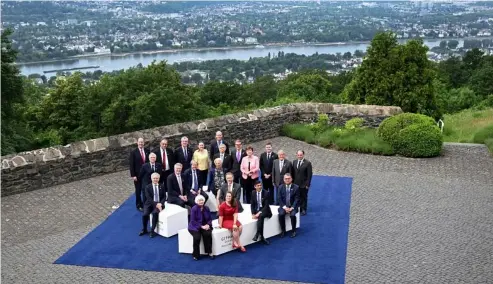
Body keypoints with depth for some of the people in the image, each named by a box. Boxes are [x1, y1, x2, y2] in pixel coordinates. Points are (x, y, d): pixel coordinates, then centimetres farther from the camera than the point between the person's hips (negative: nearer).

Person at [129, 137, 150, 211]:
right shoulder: (133, 152, -6)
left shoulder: (147, 151, 3)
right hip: (138, 175, -2)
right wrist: (133, 175, -11)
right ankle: (139, 205, 20)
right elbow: (131, 164, -7)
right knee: (138, 191, 8)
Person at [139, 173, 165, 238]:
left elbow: (164, 197, 5)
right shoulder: (147, 187, 4)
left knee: (155, 213, -32)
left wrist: (160, 203, -15)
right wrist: (156, 204, -20)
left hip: (159, 204, 0)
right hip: (150, 204, 0)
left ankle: (152, 230, -22)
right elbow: (148, 198, -6)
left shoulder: (162, 187, 11)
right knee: (145, 214, -27)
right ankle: (144, 230, -2)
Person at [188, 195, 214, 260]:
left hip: (205, 226, 4)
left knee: (207, 234, -28)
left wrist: (208, 225, -12)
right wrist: (201, 226, -22)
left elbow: (210, 218, 9)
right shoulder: (194, 209, -10)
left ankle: (209, 252, -16)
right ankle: (196, 255, -14)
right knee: (197, 237, -31)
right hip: (195, 227, -4)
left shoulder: (206, 208, 5)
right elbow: (193, 221, -14)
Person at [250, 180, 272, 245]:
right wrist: (253, 214, -9)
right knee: (260, 217, -30)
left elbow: (266, 205, -12)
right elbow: (252, 204, 6)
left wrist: (260, 213, -23)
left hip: (264, 210, -2)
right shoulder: (253, 193, 4)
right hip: (257, 210, 2)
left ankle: (257, 234, -35)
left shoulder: (266, 193, -8)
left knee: (260, 216, -36)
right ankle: (262, 237, -27)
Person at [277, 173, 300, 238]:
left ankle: (294, 231, -9)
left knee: (292, 215, -30)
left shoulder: (296, 187, -3)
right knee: (281, 214, -28)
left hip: (292, 206, -2)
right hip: (283, 206, 2)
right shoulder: (281, 187, 3)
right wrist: (284, 207, -14)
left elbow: (297, 199, -6)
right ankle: (283, 230, -9)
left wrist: (291, 208, -18)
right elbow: (279, 199, 0)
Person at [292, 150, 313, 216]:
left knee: (304, 197, 8)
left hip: (304, 184, -4)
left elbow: (309, 175, -9)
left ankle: (303, 210, 18)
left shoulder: (307, 163, -9)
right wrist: (293, 182, 4)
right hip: (296, 184, 4)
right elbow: (293, 172, 10)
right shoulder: (294, 162, 7)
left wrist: (307, 184, -13)